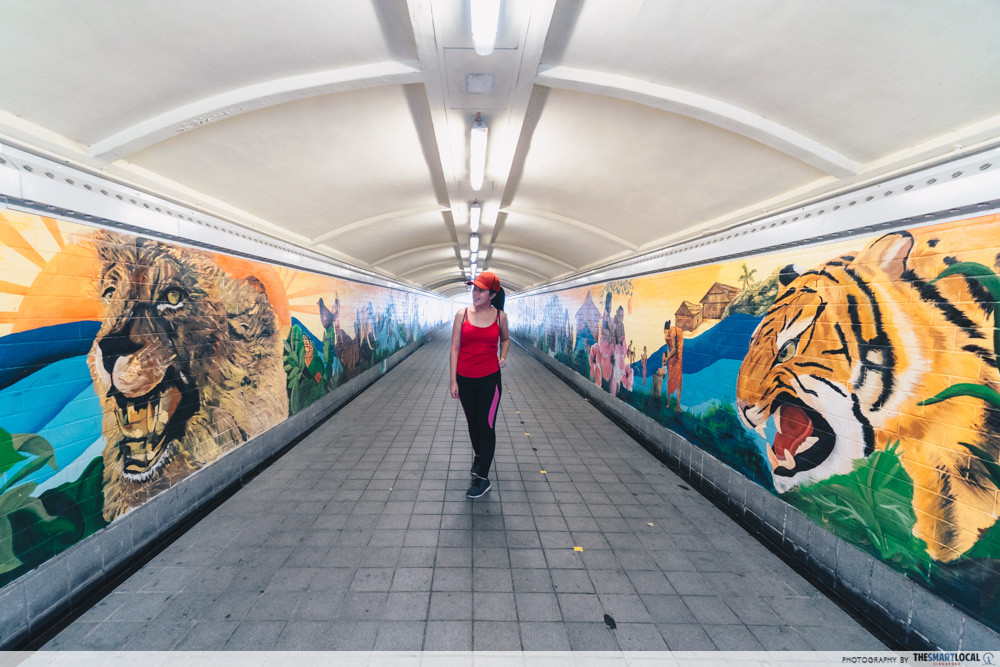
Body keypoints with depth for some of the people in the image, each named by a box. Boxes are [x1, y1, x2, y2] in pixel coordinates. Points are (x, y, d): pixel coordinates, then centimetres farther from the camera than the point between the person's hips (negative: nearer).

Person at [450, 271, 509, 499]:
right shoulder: (462, 314, -3)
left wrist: (503, 357, -1)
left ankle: (483, 478, 14)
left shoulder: (500, 316, -2)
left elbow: (505, 339, 18)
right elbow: (455, 347, -2)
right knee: (472, 423, 17)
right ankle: (478, 457, 45)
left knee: (486, 426, 0)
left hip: (489, 379, -1)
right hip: (465, 379, 2)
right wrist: (453, 381, -5)